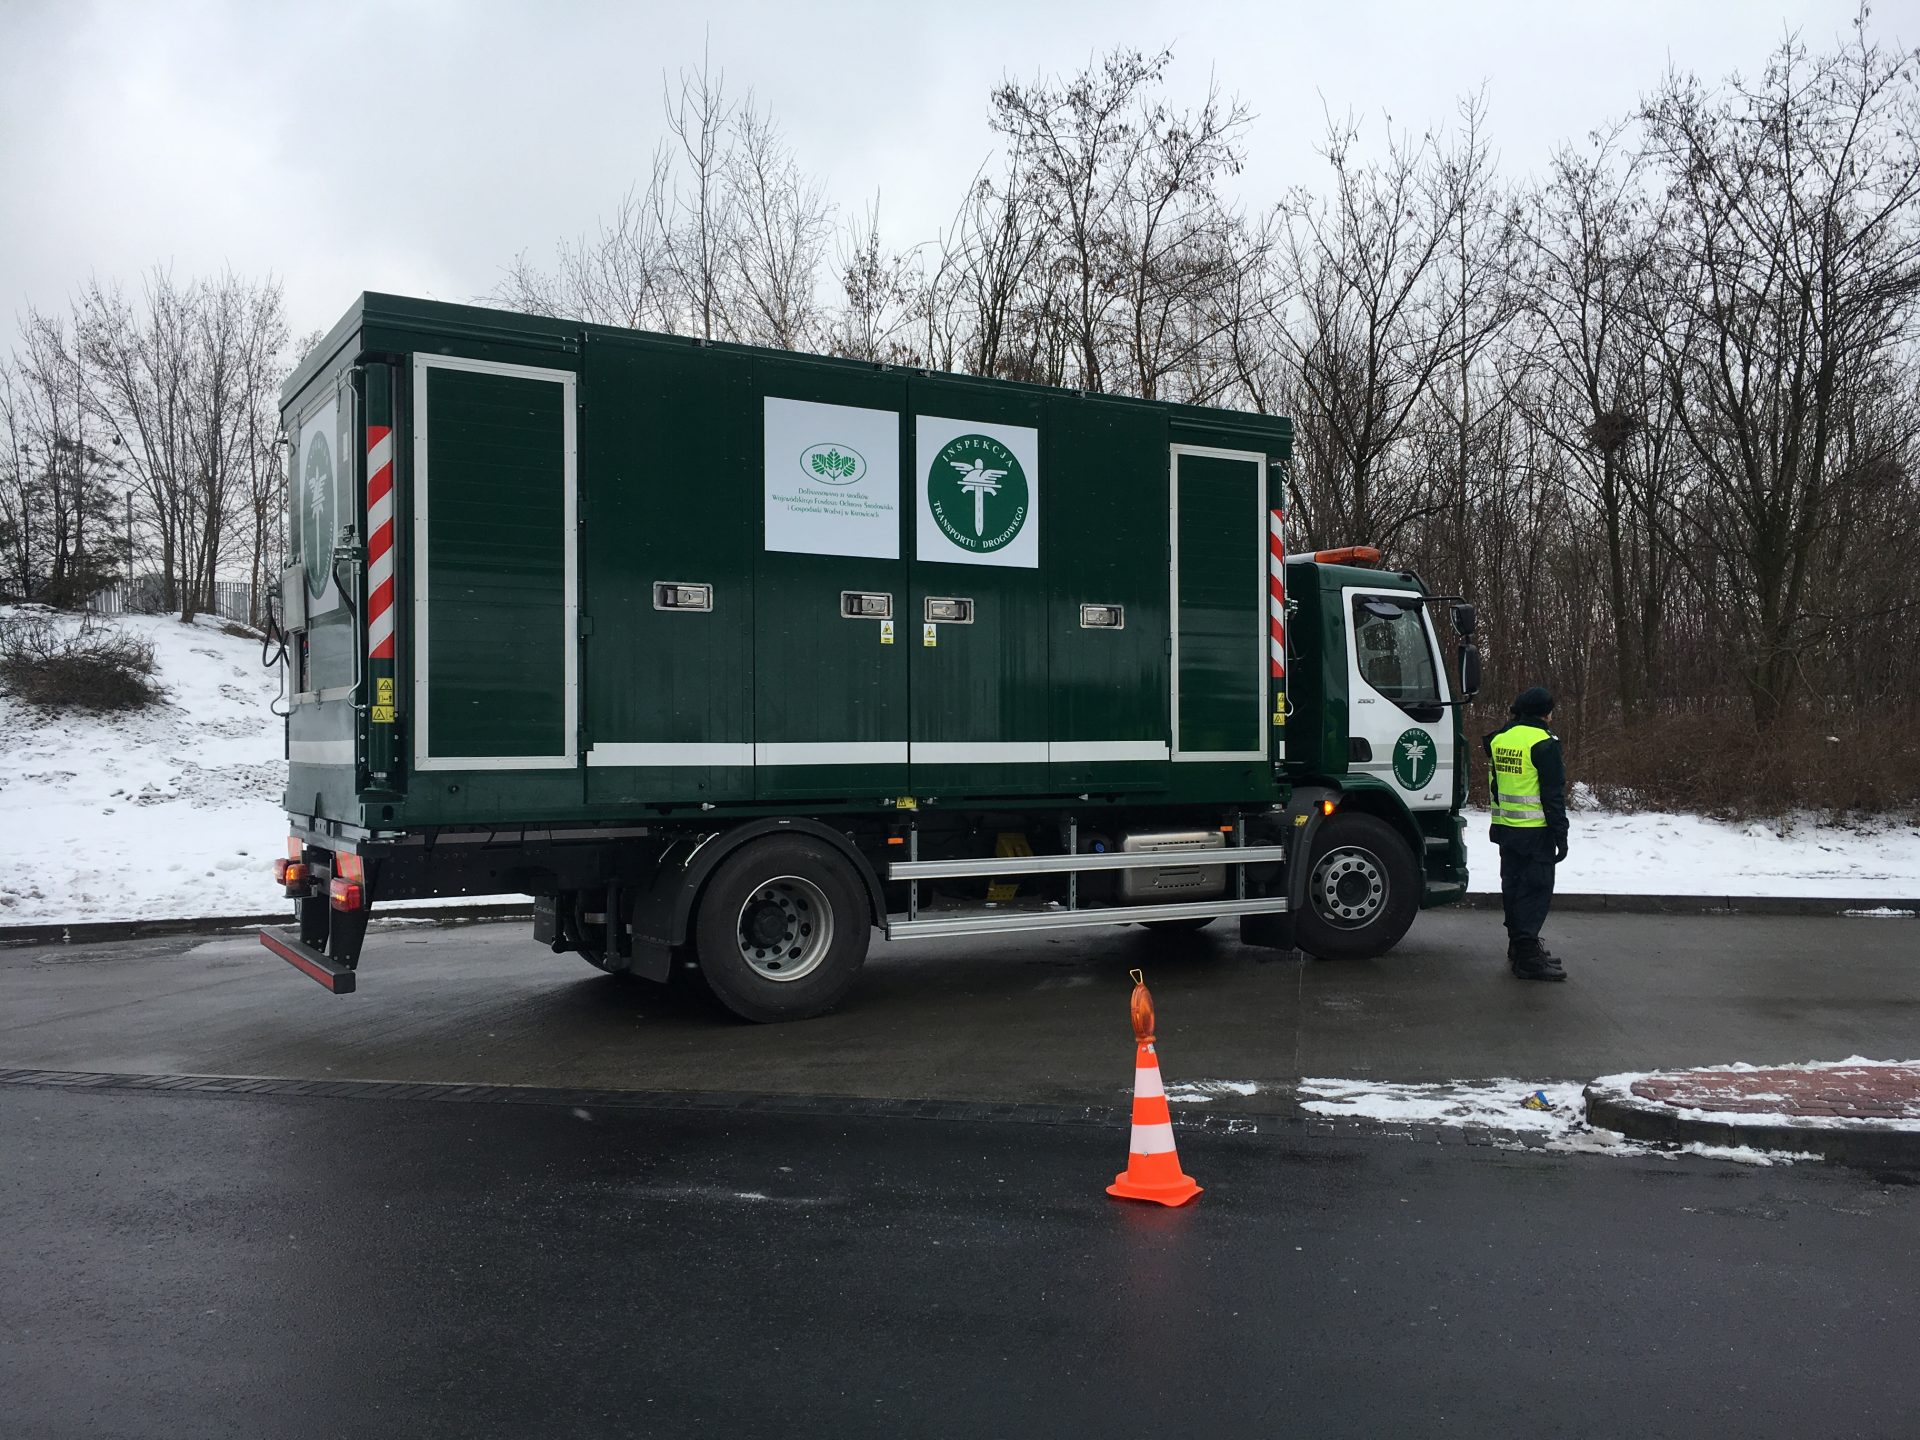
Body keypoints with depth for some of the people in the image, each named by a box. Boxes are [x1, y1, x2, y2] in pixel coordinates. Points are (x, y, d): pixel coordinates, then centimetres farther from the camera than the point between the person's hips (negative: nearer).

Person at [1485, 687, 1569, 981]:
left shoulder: (1499, 739, 10)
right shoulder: (1544, 742, -13)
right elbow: (1553, 794, -14)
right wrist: (1561, 835, -11)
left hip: (1505, 828, 8)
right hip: (1536, 832, -7)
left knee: (1513, 885, 15)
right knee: (1536, 889, -5)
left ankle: (1518, 946, 24)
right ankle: (1527, 957, -7)